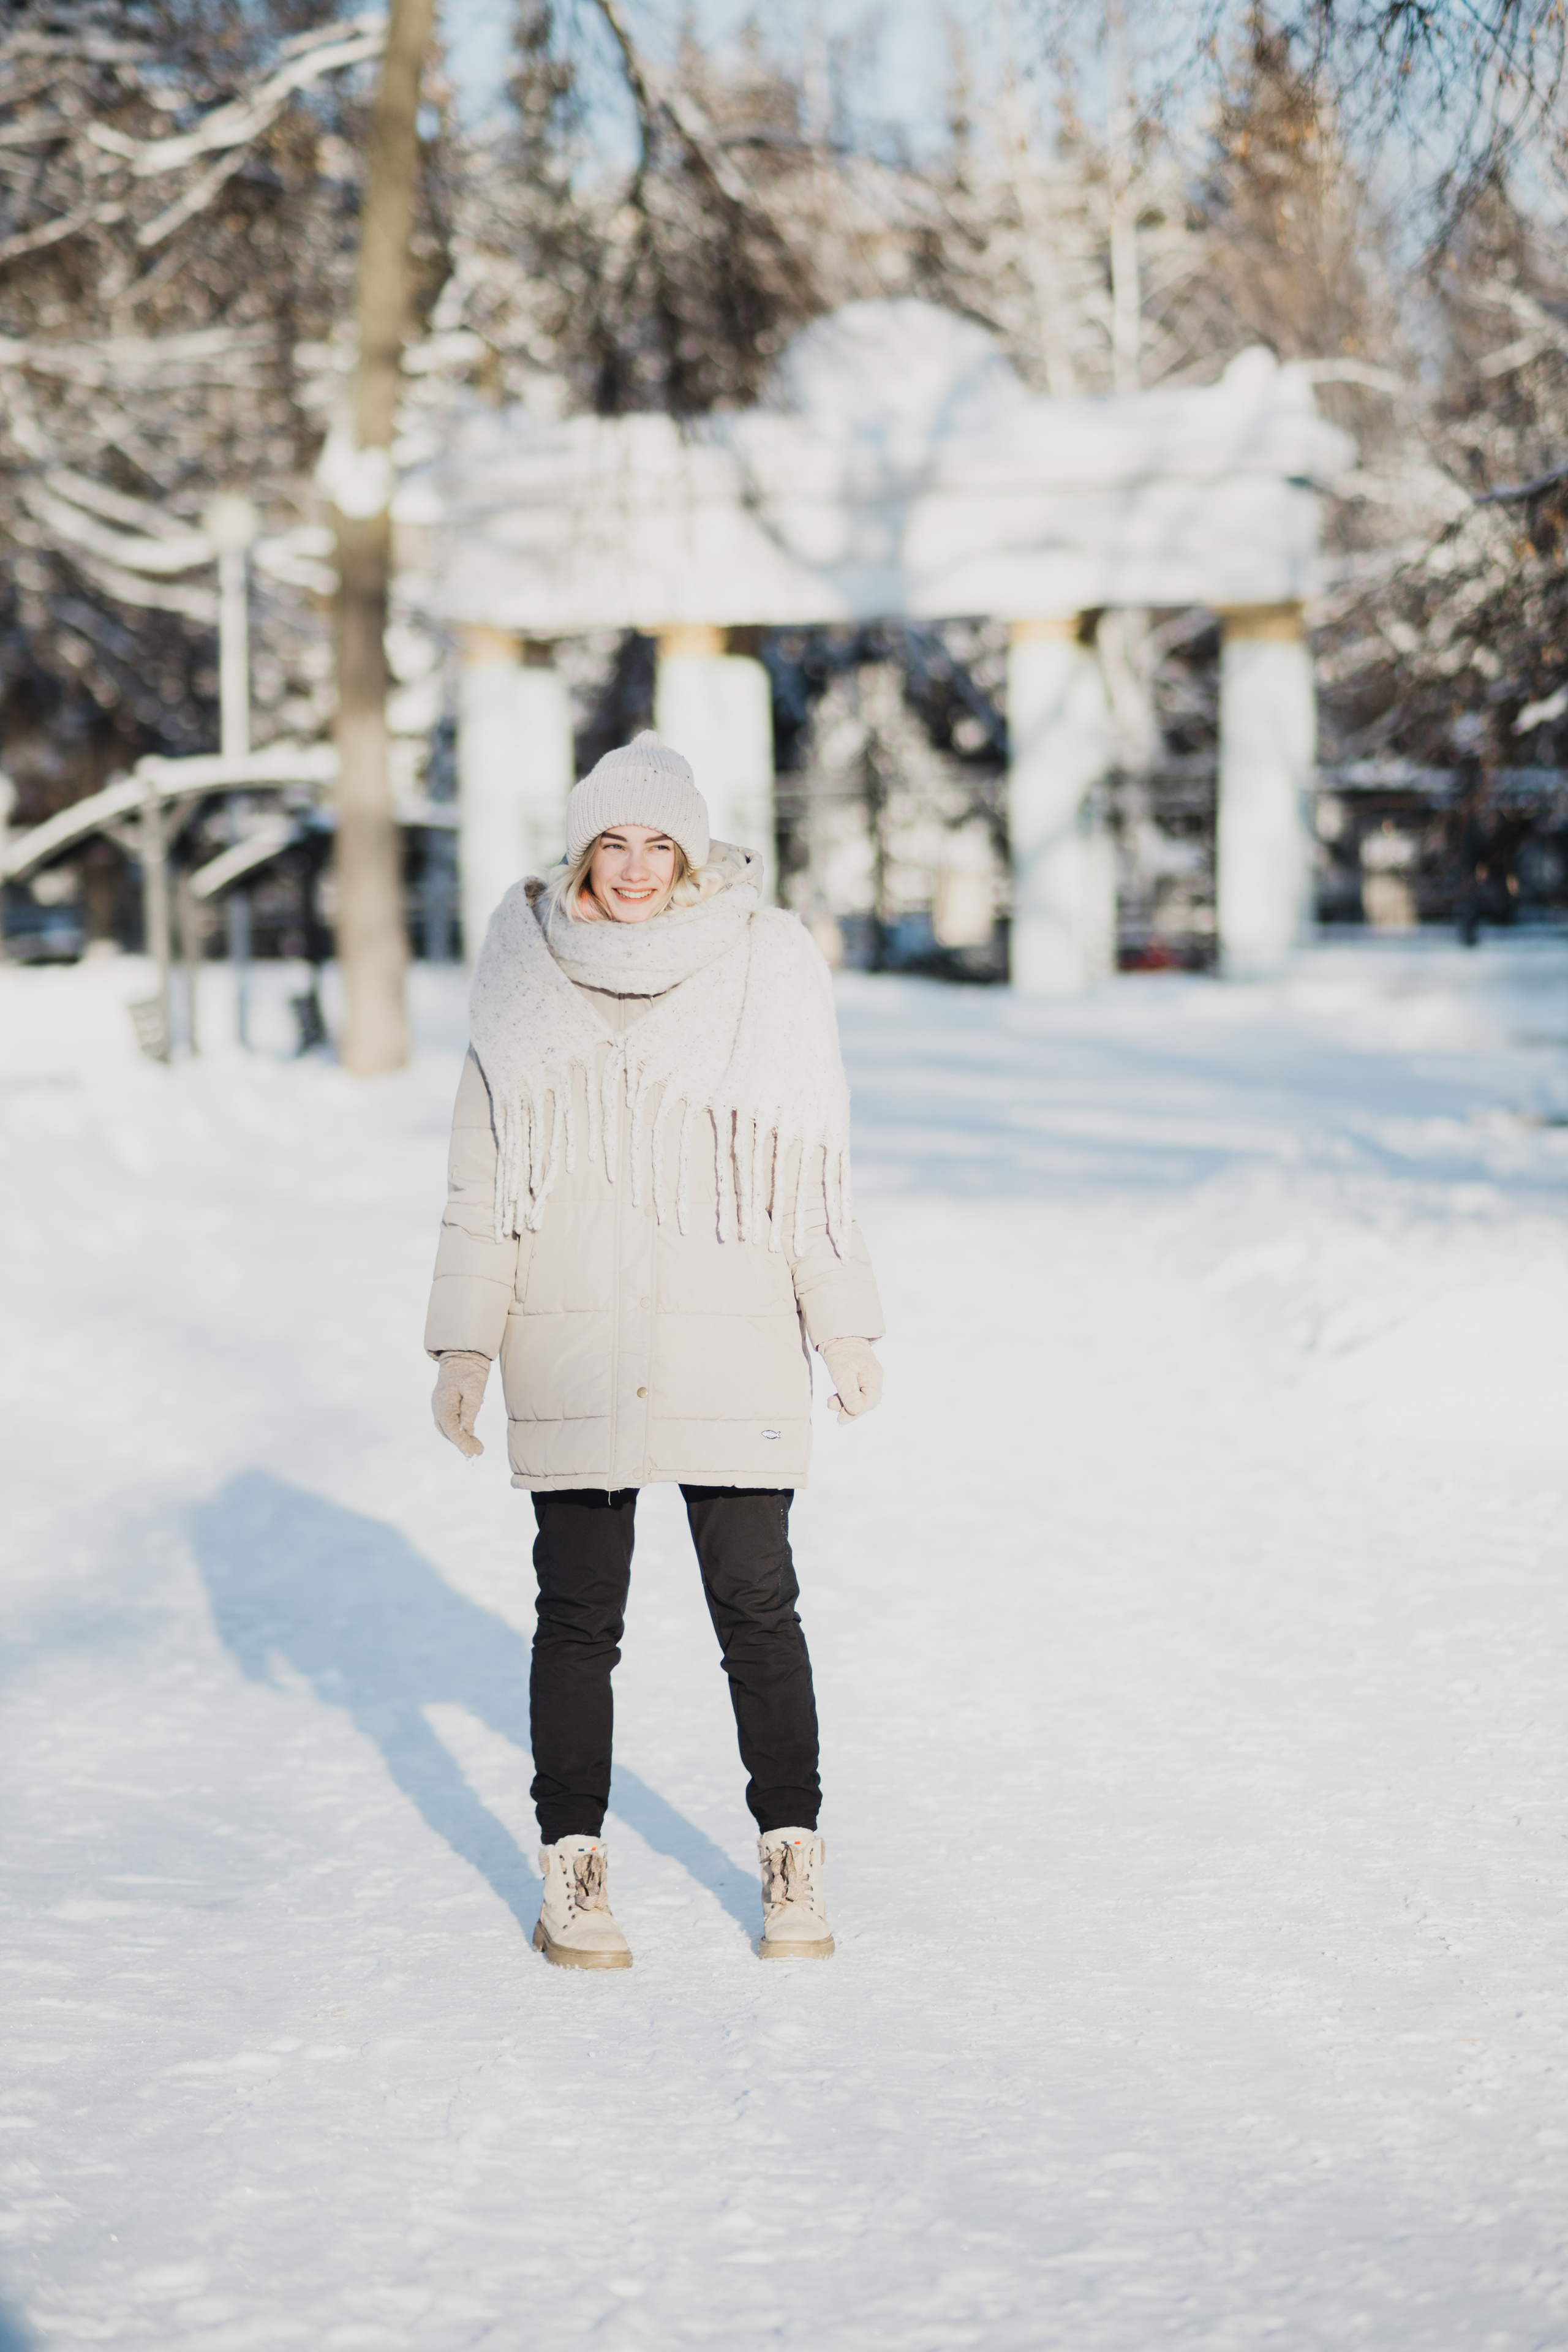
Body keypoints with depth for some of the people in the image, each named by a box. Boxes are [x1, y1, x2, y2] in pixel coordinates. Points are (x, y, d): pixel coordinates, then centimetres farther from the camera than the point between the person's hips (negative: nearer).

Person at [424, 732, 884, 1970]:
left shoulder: (766, 960, 0)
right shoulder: (531, 967, 3)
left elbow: (815, 1159, 3)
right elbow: (481, 1176, 7)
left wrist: (845, 1324, 1)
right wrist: (466, 1341, 4)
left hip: (731, 1347, -1)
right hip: (572, 1350, 1)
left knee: (757, 1607, 2)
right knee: (580, 1614, 5)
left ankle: (793, 1858, 13)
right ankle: (574, 1868, 14)